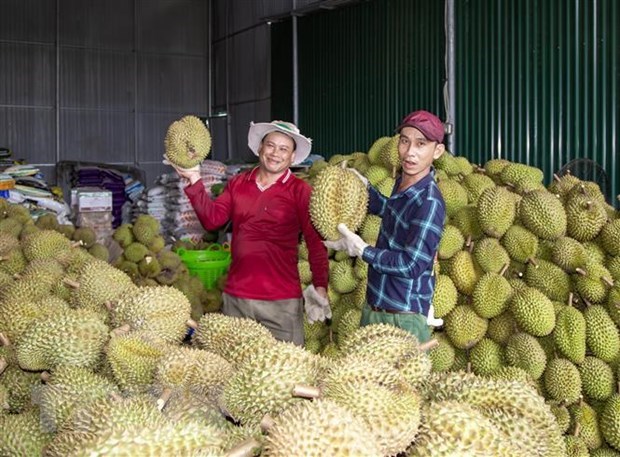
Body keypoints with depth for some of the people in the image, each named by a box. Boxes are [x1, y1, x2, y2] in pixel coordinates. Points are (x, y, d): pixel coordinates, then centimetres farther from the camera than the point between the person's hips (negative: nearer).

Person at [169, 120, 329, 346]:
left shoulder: (300, 191, -4)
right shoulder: (238, 183, 9)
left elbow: (316, 242, -7)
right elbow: (212, 219, 3)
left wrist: (320, 286, -18)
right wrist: (194, 179, -5)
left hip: (282, 301, -4)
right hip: (235, 296, 4)